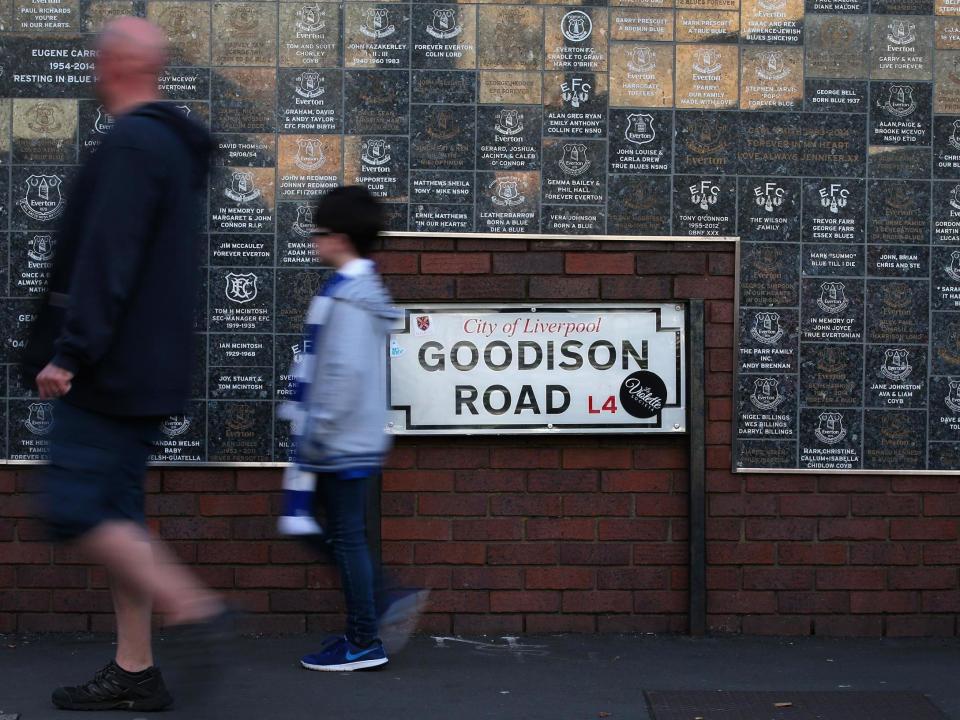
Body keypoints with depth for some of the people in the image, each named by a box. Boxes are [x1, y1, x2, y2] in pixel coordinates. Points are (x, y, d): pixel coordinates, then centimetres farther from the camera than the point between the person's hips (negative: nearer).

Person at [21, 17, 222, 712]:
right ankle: (135, 671, 15)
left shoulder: (132, 144, -13)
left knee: (74, 506, -6)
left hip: (113, 370, -10)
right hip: (148, 370, 10)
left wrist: (70, 351, -22)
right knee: (115, 510, 11)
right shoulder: (176, 145, 18)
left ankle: (190, 603, -7)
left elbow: (106, 262, -21)